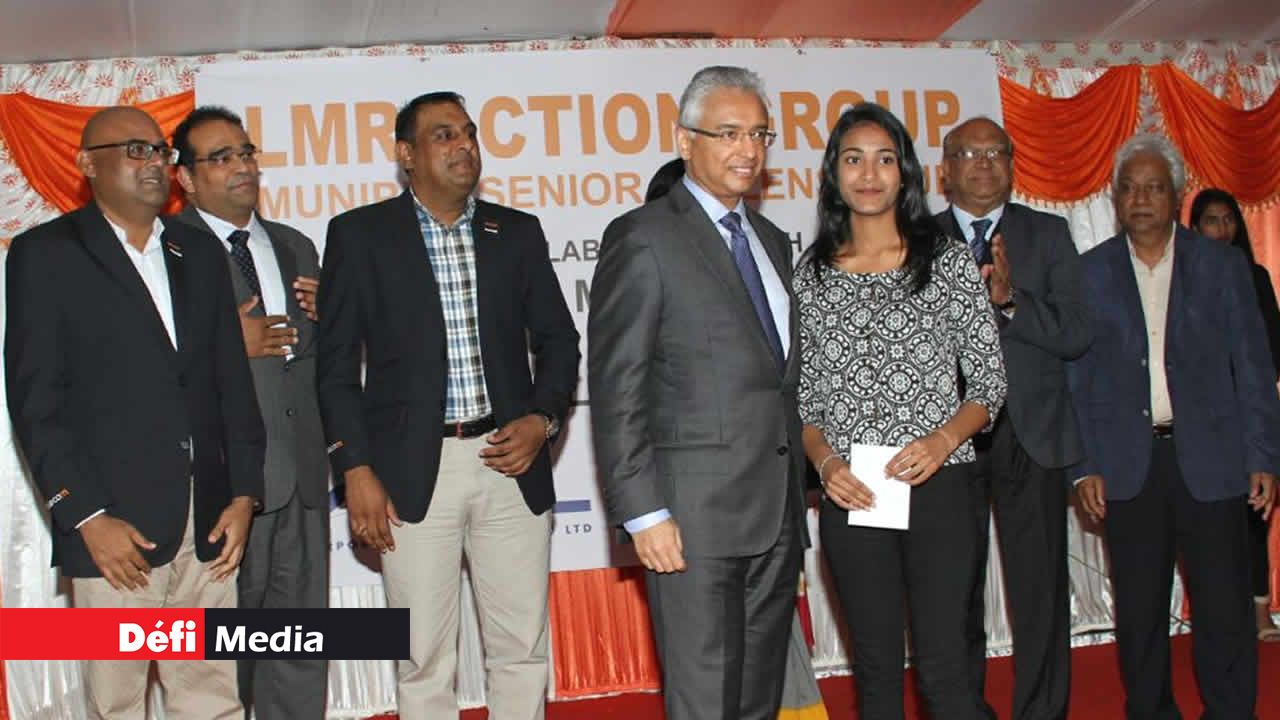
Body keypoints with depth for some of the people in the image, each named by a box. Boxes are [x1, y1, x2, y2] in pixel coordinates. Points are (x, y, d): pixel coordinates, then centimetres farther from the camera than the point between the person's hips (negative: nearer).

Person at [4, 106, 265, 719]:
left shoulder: (200, 254, 14)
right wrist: (86, 515, -12)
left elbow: (232, 380, 13)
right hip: (114, 521, -4)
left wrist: (243, 492, 4)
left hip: (207, 521, 4)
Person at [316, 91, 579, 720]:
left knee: (522, 649, 9)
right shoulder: (360, 234, 2)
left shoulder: (519, 232, 10)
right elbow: (336, 363, 1)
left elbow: (557, 339, 14)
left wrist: (543, 418, -3)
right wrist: (356, 469, -6)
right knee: (424, 657, 6)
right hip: (412, 470, -2)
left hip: (510, 462, 3)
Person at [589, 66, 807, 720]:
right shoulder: (642, 238, -6)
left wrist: (797, 491, 14)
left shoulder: (772, 241, 17)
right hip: (694, 518, -7)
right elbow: (616, 391, -11)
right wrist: (643, 514, -16)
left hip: (777, 517, 7)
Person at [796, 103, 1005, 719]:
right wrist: (823, 459, -9)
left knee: (942, 664, -4)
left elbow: (989, 380, 3)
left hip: (937, 484, -2)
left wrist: (942, 440, -15)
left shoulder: (948, 260, 3)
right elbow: (803, 394, 9)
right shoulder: (810, 273, 7)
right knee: (876, 667, 10)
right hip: (851, 494, 2)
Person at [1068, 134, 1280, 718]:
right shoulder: (1090, 272, 5)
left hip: (1209, 458, 0)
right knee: (1139, 611, 8)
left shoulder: (1221, 264, 5)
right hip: (1127, 466, 1)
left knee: (1225, 607, 1)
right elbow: (1075, 376, 5)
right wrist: (1083, 466, -1)